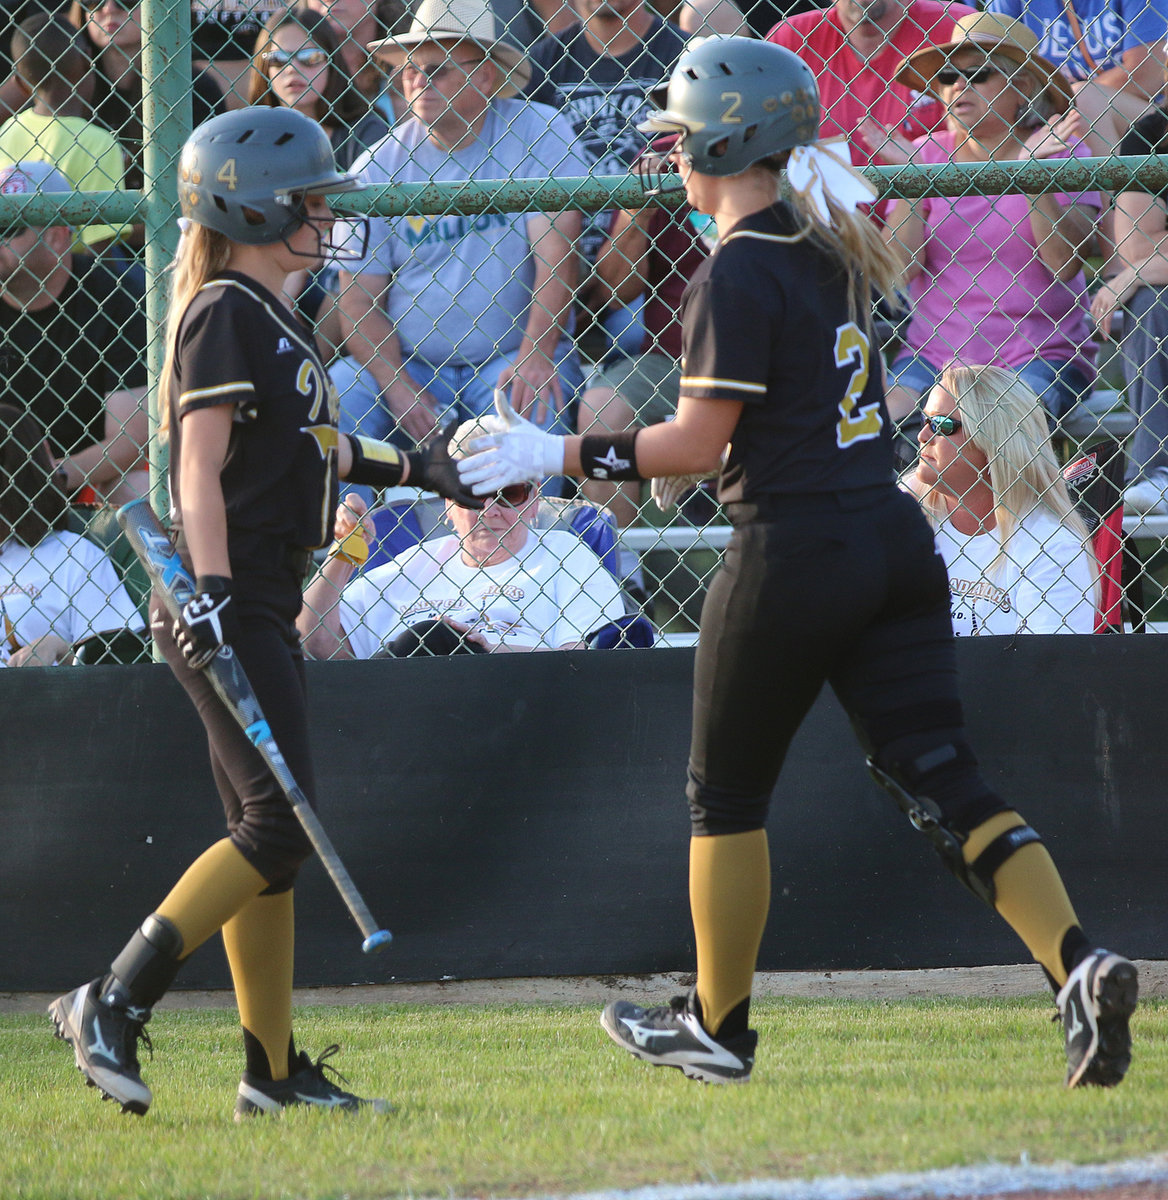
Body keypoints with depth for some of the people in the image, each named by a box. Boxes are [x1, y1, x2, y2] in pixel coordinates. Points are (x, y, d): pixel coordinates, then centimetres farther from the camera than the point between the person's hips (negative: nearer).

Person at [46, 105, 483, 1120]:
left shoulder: (269, 319, 18)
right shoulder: (225, 315, -11)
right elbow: (201, 468, -19)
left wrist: (404, 467, 34)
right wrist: (211, 595, -27)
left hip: (260, 606, 10)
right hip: (229, 603, -10)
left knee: (268, 830, 9)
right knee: (279, 823, -14)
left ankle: (274, 1072, 12)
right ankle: (112, 1007, -14)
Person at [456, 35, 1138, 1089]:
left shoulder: (740, 273, -13)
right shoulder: (830, 249, 11)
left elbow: (703, 441, -15)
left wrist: (562, 456, -8)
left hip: (794, 549, -7)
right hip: (893, 539, 7)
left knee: (727, 793, 10)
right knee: (941, 777, 1)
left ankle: (720, 1026, 19)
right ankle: (1079, 963, -18)